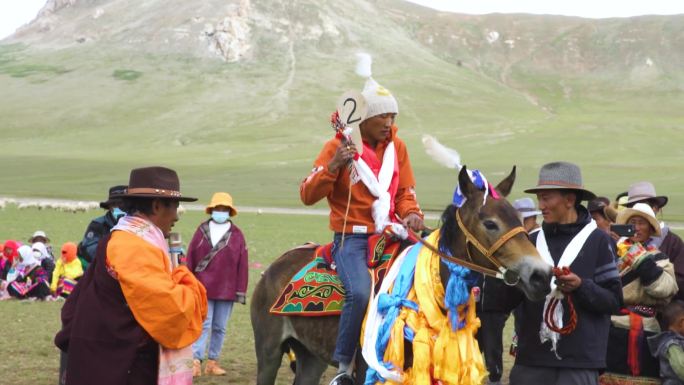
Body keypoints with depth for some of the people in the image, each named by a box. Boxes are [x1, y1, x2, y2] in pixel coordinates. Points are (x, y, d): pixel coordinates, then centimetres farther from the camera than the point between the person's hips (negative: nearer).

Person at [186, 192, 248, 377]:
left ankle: (213, 362, 16)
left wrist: (241, 291, 0)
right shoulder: (202, 231, 3)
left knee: (219, 327, 8)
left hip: (226, 290, 1)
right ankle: (196, 362, -9)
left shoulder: (237, 235, 3)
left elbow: (242, 265, 2)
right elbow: (190, 259, 5)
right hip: (203, 288, -1)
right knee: (203, 324, -6)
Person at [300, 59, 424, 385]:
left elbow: (405, 191, 16)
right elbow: (308, 195, -9)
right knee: (360, 292, -30)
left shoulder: (397, 147, 9)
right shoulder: (338, 146, -4)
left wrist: (411, 214, -7)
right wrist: (333, 165, -24)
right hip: (351, 238, -5)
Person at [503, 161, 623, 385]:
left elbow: (614, 301, -4)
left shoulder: (597, 241, -2)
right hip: (531, 359, 4)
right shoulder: (532, 241, 9)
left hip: (579, 360, -4)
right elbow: (506, 302, 9)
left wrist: (581, 286, -19)